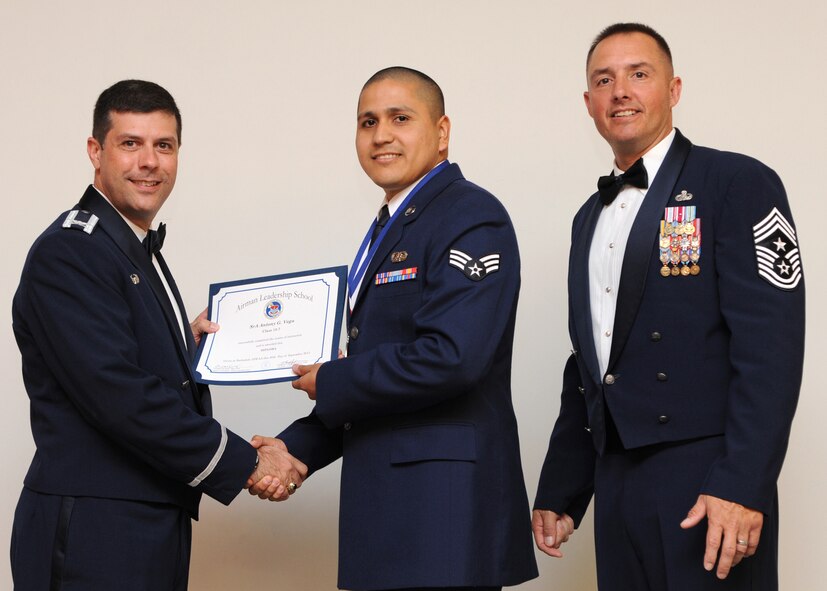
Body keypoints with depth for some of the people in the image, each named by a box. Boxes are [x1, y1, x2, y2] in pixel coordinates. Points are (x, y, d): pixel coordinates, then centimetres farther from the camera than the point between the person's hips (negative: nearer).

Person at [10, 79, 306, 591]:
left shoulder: (141, 253, 17)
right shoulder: (68, 252, -12)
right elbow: (118, 394, -21)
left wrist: (184, 344, 6)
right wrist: (245, 463, -17)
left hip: (153, 529, 9)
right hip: (93, 536, -9)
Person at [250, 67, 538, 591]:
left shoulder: (472, 219, -10)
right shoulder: (390, 230, 19)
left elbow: (450, 357, -23)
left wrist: (330, 385, -11)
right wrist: (295, 448, 7)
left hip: (445, 506, -9)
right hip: (386, 498, 9)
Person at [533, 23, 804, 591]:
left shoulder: (739, 184, -5)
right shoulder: (592, 217, 18)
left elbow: (770, 347, -14)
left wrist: (741, 486, -21)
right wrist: (559, 493, 17)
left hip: (706, 485, -6)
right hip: (617, 487, 7)